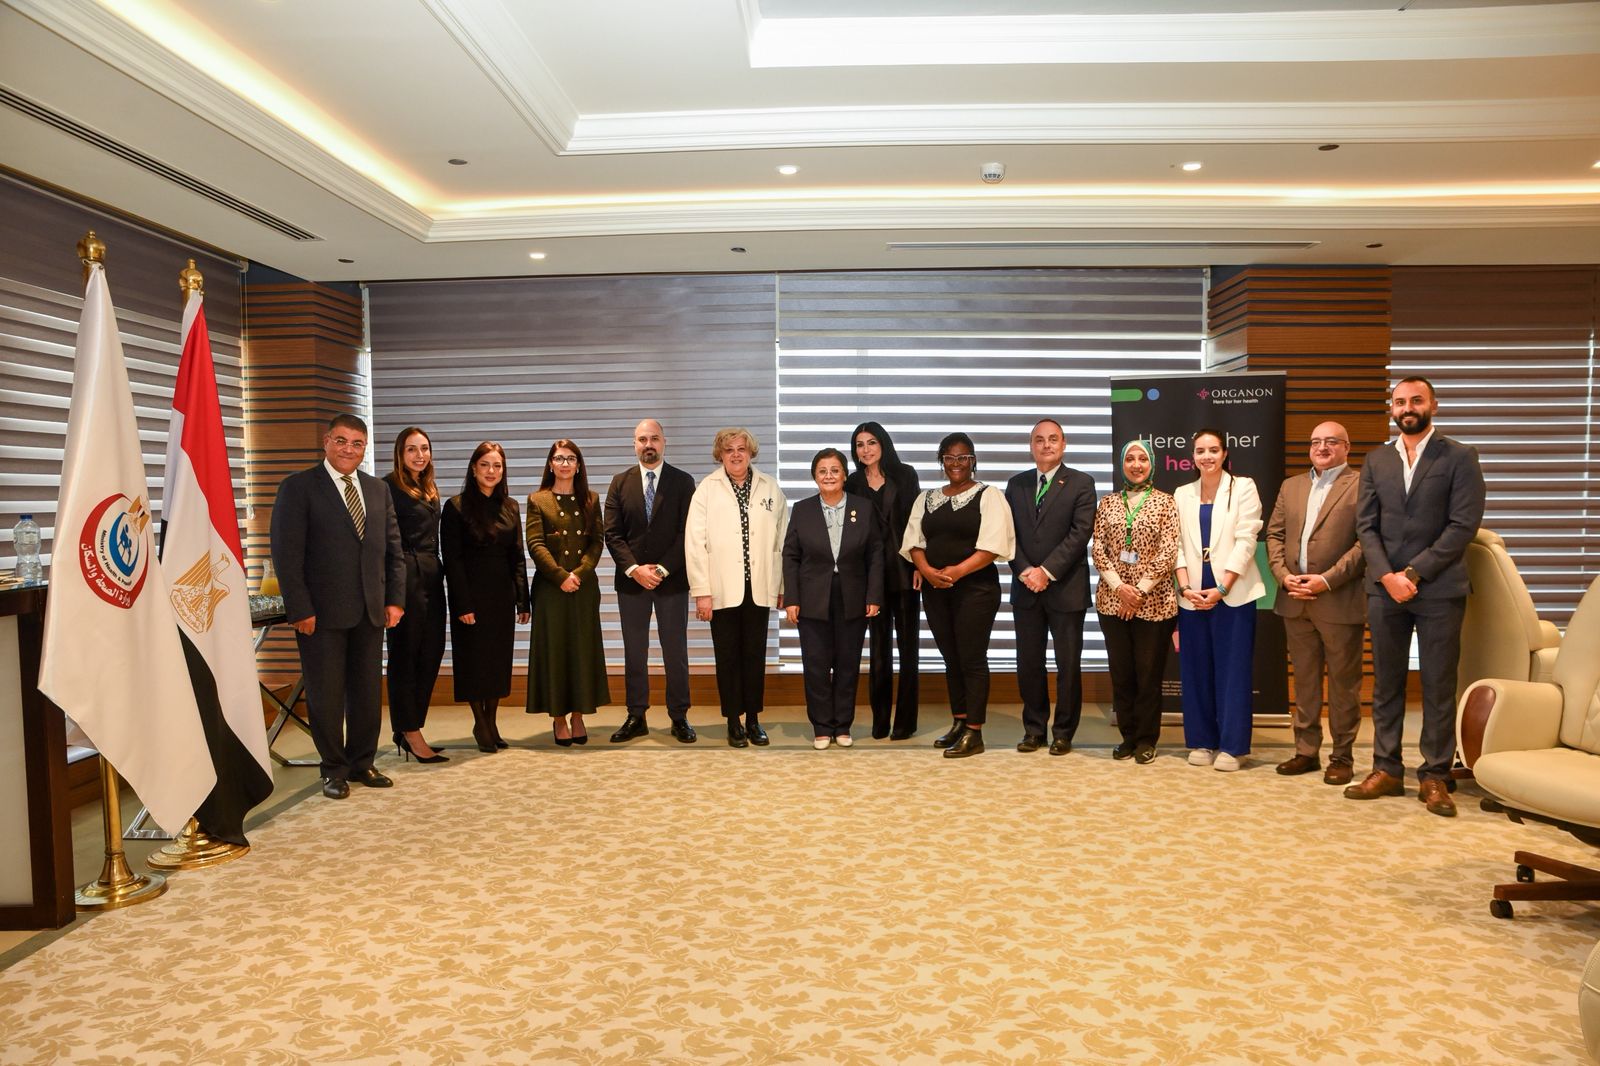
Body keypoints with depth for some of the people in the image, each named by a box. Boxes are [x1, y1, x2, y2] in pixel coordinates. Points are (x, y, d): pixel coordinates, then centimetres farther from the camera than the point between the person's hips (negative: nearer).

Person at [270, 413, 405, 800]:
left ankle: (362, 763, 25)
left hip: (371, 611, 5)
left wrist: (395, 599, 4)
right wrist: (300, 609, -14)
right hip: (322, 613, -4)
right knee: (326, 695, 5)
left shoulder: (378, 489, 11)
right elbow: (286, 554, -9)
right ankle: (334, 769, 19)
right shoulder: (298, 487, -4)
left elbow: (394, 549, 13)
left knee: (367, 692, 11)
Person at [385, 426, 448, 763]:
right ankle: (410, 733, 7)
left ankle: (407, 729, 20)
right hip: (406, 576, -8)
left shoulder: (430, 490, 17)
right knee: (405, 655, 0)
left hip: (431, 576, 8)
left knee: (431, 653, 9)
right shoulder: (390, 486, -7)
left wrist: (438, 570, 11)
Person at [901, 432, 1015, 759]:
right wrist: (926, 569, -12)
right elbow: (914, 540, 8)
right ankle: (958, 723, 23)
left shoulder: (988, 496, -2)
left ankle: (974, 733, 3)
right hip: (934, 588, 5)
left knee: (972, 659, -3)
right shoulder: (926, 498, 14)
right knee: (951, 658, 12)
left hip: (975, 587, -5)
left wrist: (957, 571, -21)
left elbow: (993, 544, -12)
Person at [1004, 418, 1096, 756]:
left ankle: (1063, 732, 16)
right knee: (1029, 663, 8)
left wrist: (1047, 572, -16)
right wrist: (1025, 571, -10)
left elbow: (1079, 534, -10)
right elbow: (1010, 534, 5)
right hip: (1026, 588, 3)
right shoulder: (1016, 484, 10)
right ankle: (1034, 729, 20)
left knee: (1068, 664, 4)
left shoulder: (1081, 483, -1)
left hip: (1066, 588, -3)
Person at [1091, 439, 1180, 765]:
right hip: (1112, 600, 2)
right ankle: (1128, 736, 20)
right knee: (1120, 671, 7)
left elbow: (1168, 552, -5)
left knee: (1149, 672, 3)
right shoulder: (1107, 503, 9)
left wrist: (1140, 590, -11)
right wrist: (1119, 586, -10)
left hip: (1154, 601, -2)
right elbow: (1098, 550, 3)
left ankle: (1146, 739, 15)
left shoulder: (1165, 502, 2)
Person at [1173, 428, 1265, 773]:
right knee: (1196, 671, 6)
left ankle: (1231, 746, 7)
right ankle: (1202, 741, 15)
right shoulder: (1182, 494, 12)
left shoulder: (1243, 488, 1)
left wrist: (1221, 589, -13)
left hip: (1232, 594, -3)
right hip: (1193, 596, 3)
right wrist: (1186, 587, -7)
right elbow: (1178, 545, 7)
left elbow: (1245, 541, -6)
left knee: (1232, 670, 0)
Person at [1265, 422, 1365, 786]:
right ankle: (1306, 751, 22)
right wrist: (1283, 575, -3)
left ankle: (1342, 756, 15)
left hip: (1339, 602, -5)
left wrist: (1327, 580, -17)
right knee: (1304, 680, 12)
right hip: (1295, 601, 6)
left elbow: (1365, 541, -12)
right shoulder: (1290, 486, 16)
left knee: (1343, 682, 4)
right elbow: (1274, 534, 12)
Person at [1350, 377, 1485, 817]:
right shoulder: (1376, 461, 11)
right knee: (1386, 683, 8)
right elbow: (1366, 525, 6)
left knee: (1439, 686, 2)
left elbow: (1463, 525, -8)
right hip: (1384, 588, 3)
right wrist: (1387, 576, -8)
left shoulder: (1460, 457, 0)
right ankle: (1387, 770, 15)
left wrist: (1413, 573, -13)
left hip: (1438, 589, -3)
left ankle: (1435, 777, 11)